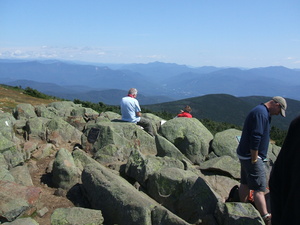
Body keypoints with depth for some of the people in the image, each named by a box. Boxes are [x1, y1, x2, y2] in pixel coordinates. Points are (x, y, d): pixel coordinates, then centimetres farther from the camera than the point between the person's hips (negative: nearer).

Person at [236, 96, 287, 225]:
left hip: (245, 154, 10)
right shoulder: (261, 113, -19)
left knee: (245, 183, 17)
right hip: (251, 156, -10)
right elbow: (255, 138, -25)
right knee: (260, 188, -10)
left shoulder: (262, 112, 15)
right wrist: (254, 159, -20)